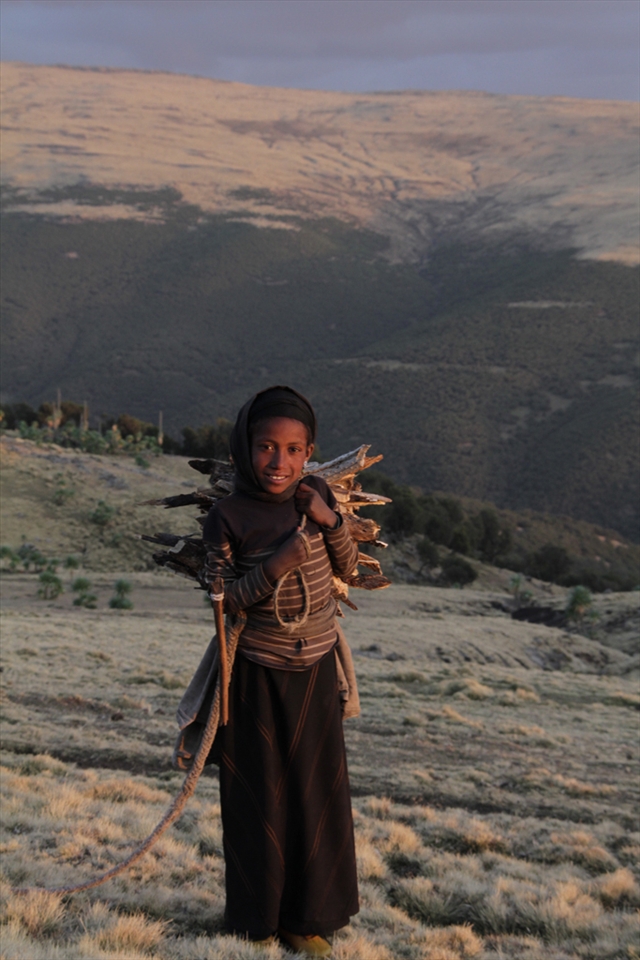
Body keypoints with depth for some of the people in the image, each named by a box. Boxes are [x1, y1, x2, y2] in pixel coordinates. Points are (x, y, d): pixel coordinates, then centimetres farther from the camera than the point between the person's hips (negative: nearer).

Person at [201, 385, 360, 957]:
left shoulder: (316, 498, -2)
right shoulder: (228, 518, -13)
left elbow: (349, 569, 5)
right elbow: (222, 600, -11)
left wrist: (330, 521, -13)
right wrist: (274, 567, -25)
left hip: (317, 671, 3)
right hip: (258, 674, -3)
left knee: (316, 792, 9)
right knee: (259, 795, 5)